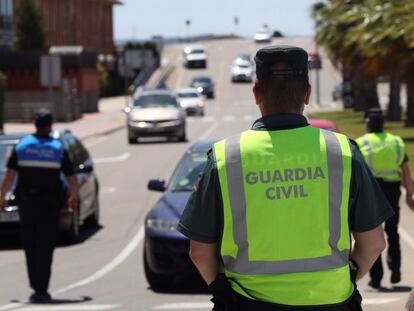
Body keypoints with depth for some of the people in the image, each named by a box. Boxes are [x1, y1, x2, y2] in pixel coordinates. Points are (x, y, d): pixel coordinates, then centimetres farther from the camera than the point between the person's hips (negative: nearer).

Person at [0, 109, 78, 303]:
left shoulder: (22, 146, 1)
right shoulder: (58, 149, 0)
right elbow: (71, 179, 3)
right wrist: (73, 198, 19)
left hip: (26, 201, 1)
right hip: (50, 203, -1)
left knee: (30, 246, 12)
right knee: (45, 248, 0)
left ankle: (36, 286, 13)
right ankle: (41, 291, -4)